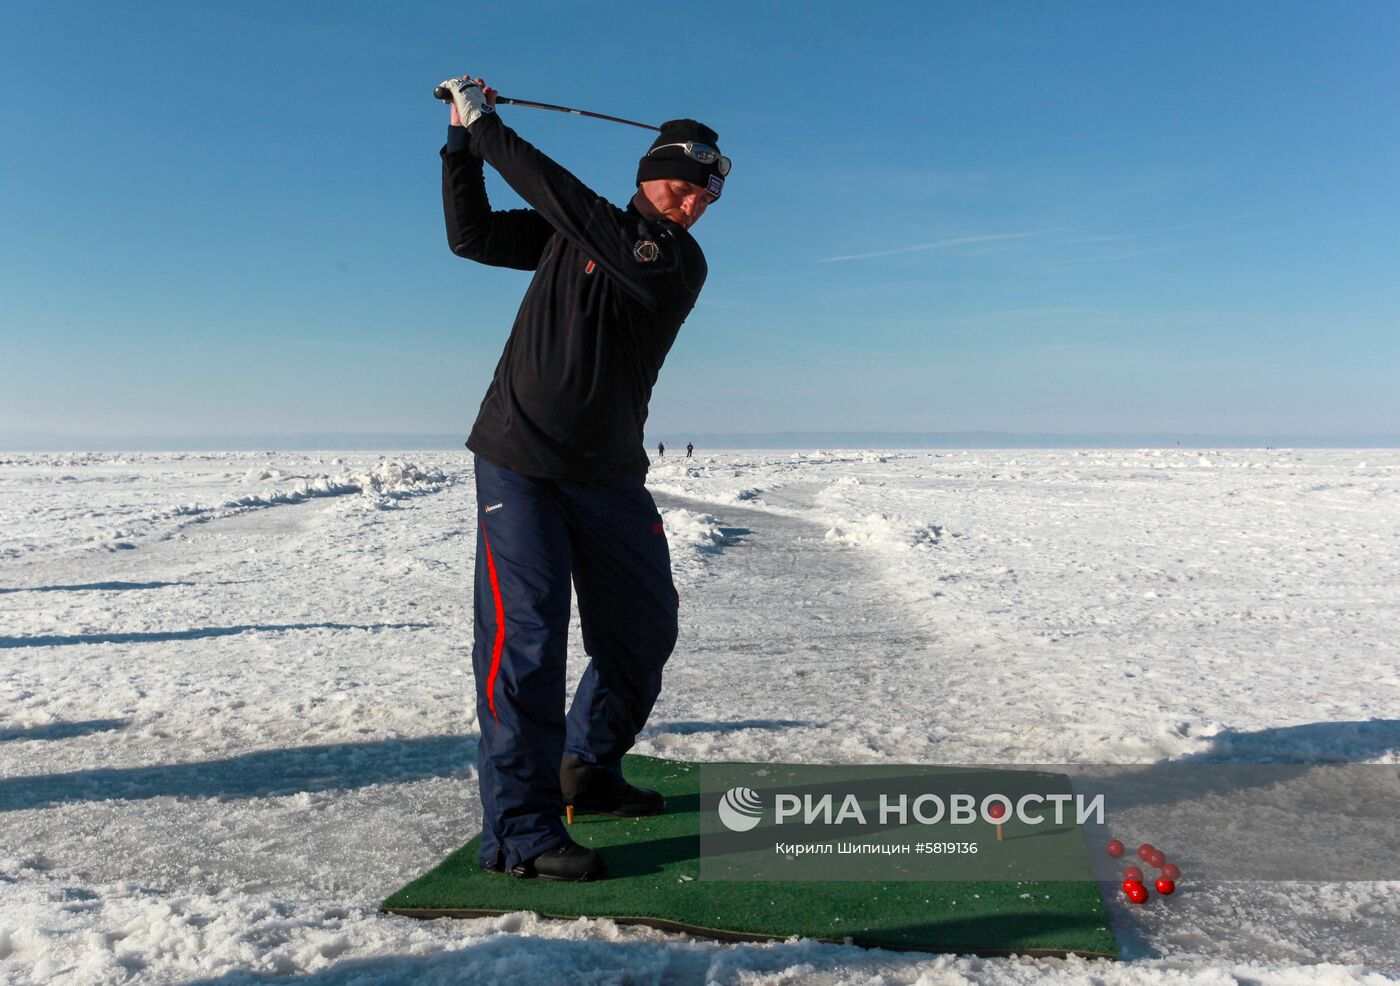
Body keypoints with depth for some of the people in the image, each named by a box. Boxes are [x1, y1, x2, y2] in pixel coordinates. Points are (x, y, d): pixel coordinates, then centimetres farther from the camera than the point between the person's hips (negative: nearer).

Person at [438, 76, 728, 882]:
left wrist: (489, 128, -13)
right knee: (525, 633, -12)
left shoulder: (680, 263, -5)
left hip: (610, 475, 2)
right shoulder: (569, 234, 5)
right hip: (519, 460, -1)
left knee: (644, 628, 9)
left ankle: (588, 771, 33)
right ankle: (521, 830, -8)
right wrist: (464, 140, -3)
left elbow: (570, 203, -16)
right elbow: (472, 235, 5)